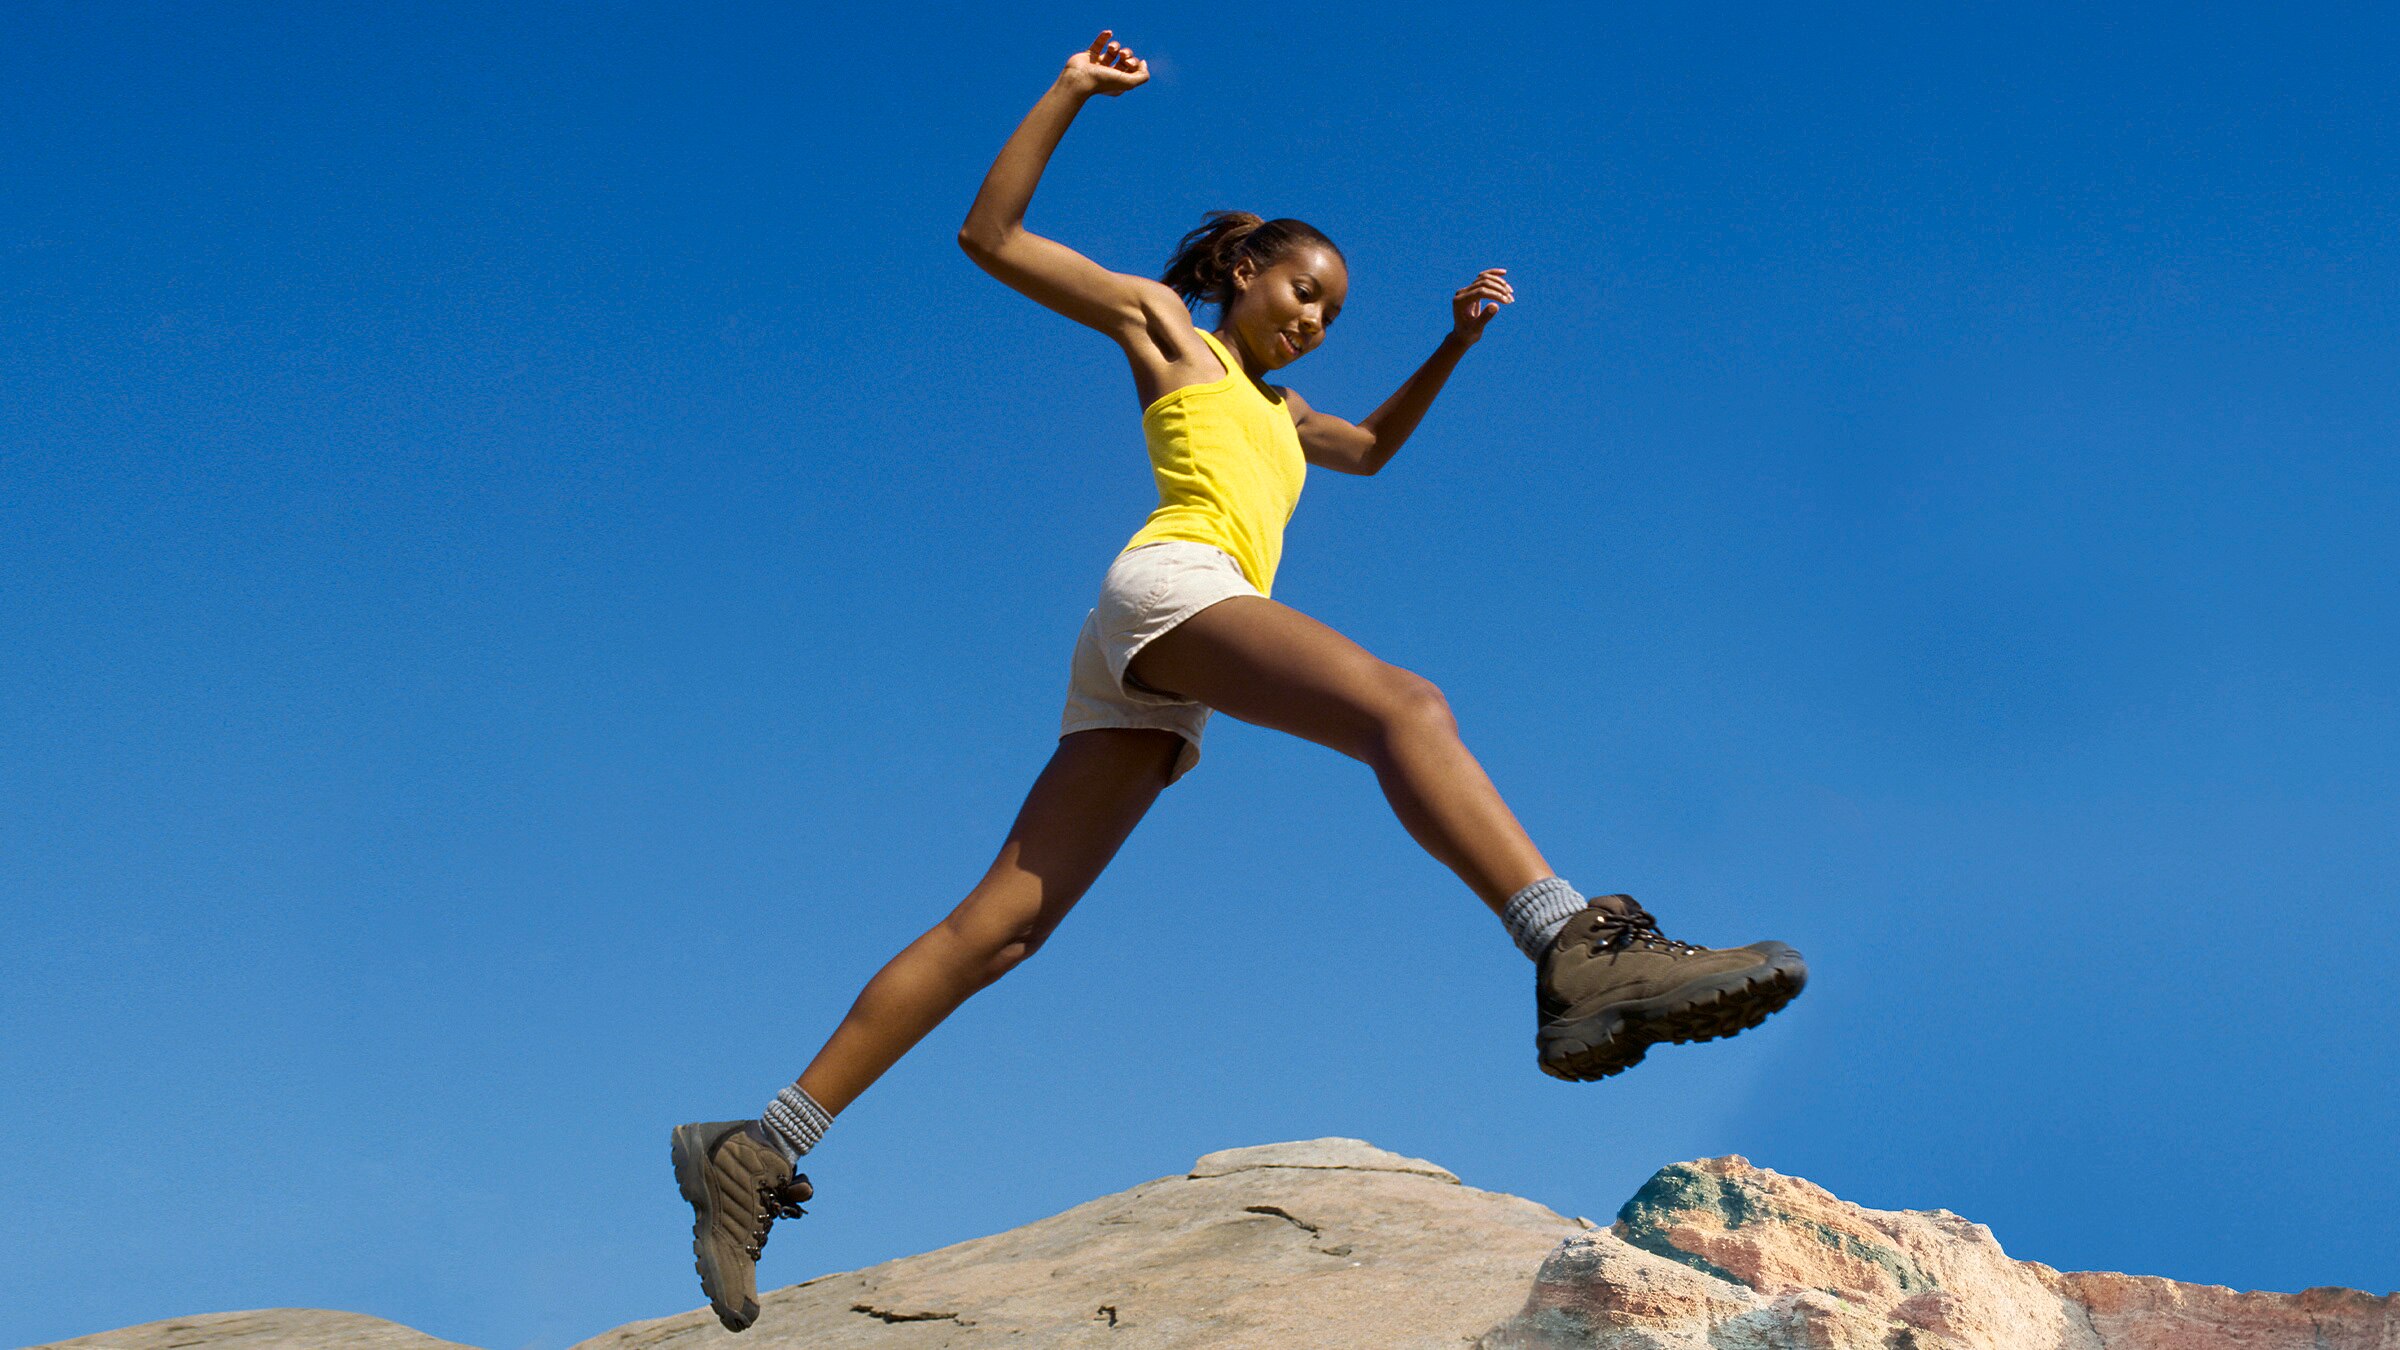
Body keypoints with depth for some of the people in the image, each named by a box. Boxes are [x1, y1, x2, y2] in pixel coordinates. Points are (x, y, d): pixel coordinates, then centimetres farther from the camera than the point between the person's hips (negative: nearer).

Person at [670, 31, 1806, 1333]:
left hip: (1149, 690, 8)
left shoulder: (1269, 407, 41)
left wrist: (1454, 343, 42)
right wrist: (1070, 91, 9)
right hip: (1171, 579, -8)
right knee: (1401, 703, -30)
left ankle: (765, 1144, -8)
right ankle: (1578, 955, -53)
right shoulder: (1163, 325, 20)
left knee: (1002, 923, -3)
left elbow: (1371, 448, 55)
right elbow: (990, 236, 16)